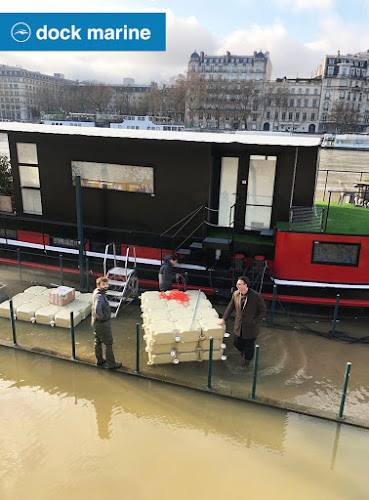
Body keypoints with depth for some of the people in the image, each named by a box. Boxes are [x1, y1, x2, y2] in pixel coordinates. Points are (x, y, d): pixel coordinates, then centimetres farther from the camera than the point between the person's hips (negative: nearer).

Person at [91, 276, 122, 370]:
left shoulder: (96, 291, -3)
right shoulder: (99, 296, -31)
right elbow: (97, 310, -46)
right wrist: (102, 317, -27)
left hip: (95, 323, 9)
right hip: (103, 324, -9)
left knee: (98, 341, 22)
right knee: (108, 343, 6)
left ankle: (99, 360, 39)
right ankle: (111, 364, 19)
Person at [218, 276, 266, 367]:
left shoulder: (256, 296, -20)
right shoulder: (236, 294, -6)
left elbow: (263, 311, -10)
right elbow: (230, 307, 8)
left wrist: (254, 321, -17)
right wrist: (224, 319, 8)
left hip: (250, 327, -4)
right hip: (238, 326, 4)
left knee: (249, 345, 14)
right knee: (237, 342, 14)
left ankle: (248, 359, 43)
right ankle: (242, 350, 50)